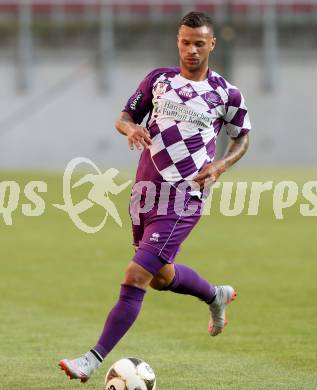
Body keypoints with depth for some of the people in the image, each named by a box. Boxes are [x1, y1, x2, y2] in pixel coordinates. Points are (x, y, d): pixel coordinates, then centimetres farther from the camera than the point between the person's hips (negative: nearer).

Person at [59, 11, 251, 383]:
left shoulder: (226, 94, -2)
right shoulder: (158, 79, 7)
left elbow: (241, 139, 12)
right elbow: (124, 116, 14)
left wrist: (219, 165, -7)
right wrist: (131, 128, -11)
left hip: (183, 199, -5)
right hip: (145, 190, 5)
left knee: (136, 278, -14)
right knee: (161, 276, 21)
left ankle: (94, 359, -11)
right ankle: (216, 296, 51)